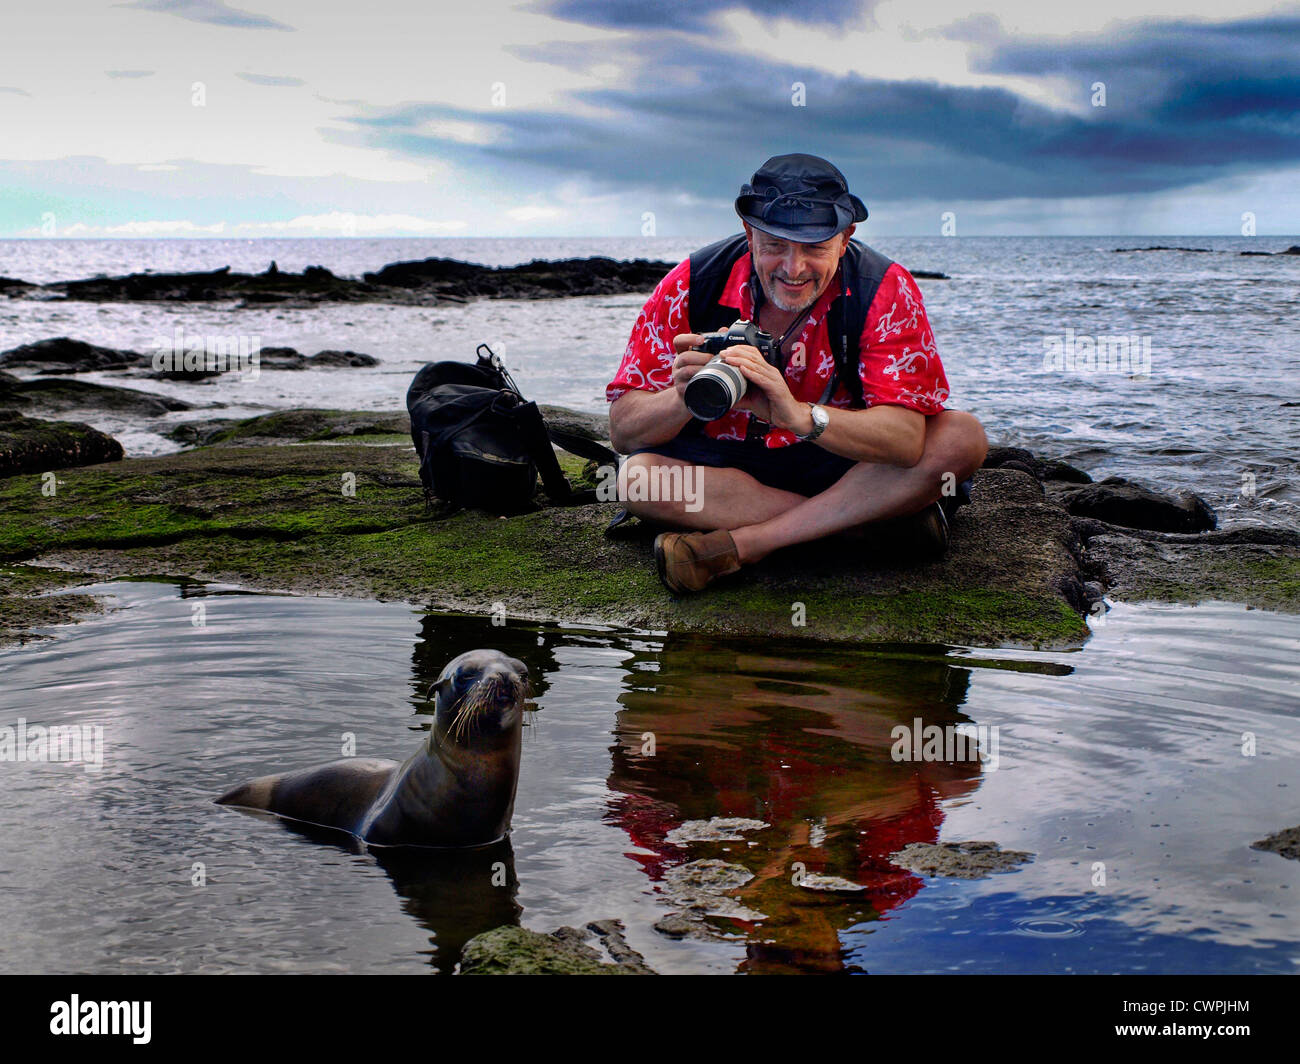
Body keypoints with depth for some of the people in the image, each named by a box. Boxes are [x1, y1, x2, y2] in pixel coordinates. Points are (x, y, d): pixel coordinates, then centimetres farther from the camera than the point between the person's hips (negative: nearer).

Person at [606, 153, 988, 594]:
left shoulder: (884, 290, -18)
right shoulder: (690, 287, -16)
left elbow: (907, 439, -29)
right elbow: (622, 432, -16)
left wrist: (800, 415, -47)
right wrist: (685, 398, -39)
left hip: (843, 458, 0)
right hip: (725, 462, 0)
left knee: (963, 438, -25)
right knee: (636, 477, -30)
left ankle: (740, 543, -29)